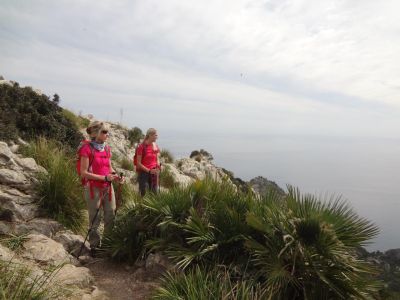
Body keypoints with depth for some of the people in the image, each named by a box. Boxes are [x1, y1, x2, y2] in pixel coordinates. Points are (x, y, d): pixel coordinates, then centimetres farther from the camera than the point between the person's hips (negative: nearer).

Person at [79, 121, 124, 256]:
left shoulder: (107, 148, 7)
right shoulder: (87, 149, -11)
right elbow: (84, 172, -14)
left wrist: (115, 175, -3)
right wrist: (104, 177, -19)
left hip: (108, 187, 6)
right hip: (93, 188, -6)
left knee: (111, 216, 10)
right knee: (95, 219, 6)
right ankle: (94, 247, 23)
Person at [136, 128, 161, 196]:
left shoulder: (156, 147, 5)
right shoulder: (142, 147, -10)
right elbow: (139, 163, -11)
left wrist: (158, 166, -8)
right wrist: (149, 170, -17)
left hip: (153, 173, 5)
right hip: (144, 173, -5)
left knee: (154, 193, 8)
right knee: (144, 193, 0)